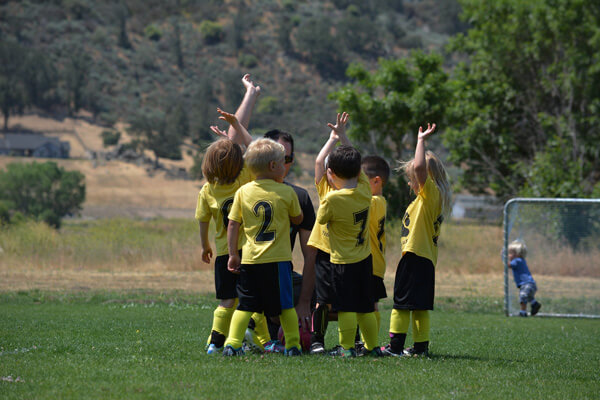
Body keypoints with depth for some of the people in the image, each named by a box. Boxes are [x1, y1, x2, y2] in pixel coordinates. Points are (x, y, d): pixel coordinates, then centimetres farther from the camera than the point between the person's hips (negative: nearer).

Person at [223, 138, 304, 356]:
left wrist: (233, 254, 9)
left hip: (250, 259, 2)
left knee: (245, 305, 6)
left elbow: (233, 225, 2)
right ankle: (293, 345, 10)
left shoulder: (243, 192, 2)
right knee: (285, 304, 8)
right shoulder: (286, 193, -4)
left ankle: (232, 343, -4)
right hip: (278, 259, -2)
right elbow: (298, 219, 11)